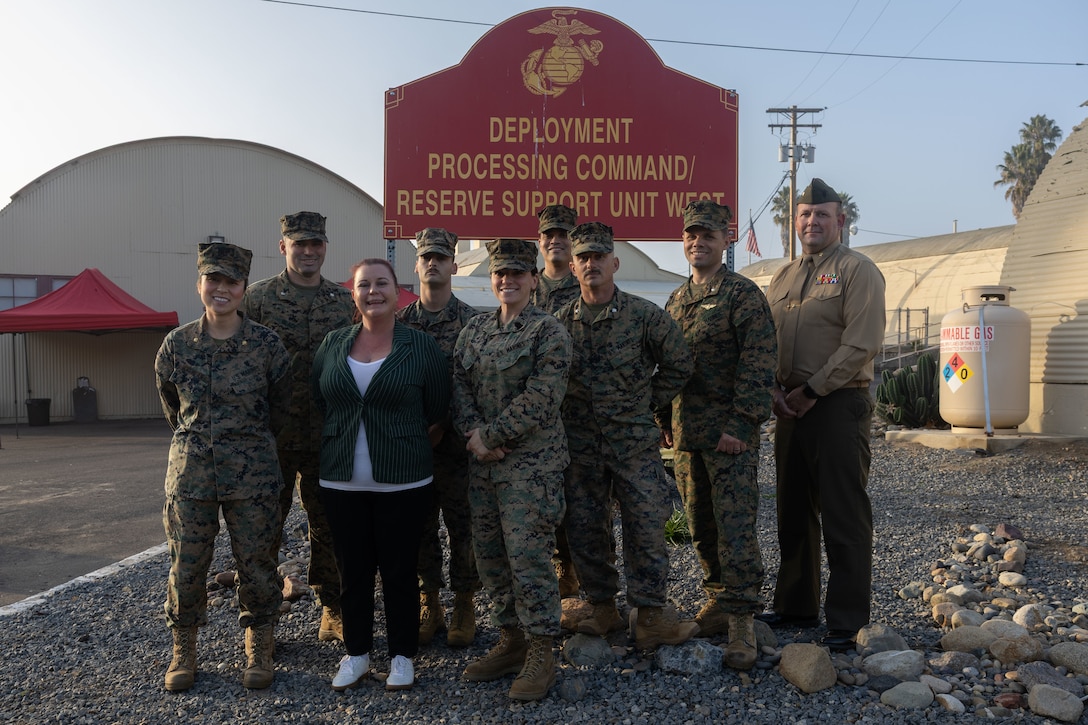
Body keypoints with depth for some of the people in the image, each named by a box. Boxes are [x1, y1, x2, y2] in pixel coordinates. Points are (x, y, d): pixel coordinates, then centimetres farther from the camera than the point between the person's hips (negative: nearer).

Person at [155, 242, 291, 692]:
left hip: (253, 473, -1)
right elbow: (170, 402, 15)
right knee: (187, 562, 7)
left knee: (255, 561, 6)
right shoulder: (177, 344, 0)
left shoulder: (266, 344, -5)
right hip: (190, 471, 2)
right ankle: (183, 650, 27)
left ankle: (259, 650, 24)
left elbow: (280, 404, 7)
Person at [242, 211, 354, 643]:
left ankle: (333, 612, 25)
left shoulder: (345, 302, 6)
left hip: (330, 440, 2)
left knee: (328, 527, 11)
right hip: (272, 437, -2)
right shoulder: (259, 297, -1)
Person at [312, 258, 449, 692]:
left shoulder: (420, 346, -4)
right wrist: (341, 438, 8)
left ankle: (402, 655, 23)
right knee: (352, 570, 12)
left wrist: (401, 439, 6)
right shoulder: (333, 344, 5)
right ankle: (356, 653, 29)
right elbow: (316, 400, 11)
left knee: (399, 570, 7)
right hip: (341, 481, 3)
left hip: (402, 481, -3)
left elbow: (437, 410, 1)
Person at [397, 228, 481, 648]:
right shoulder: (399, 323, 7)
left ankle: (464, 605, 20)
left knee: (462, 525, 5)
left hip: (456, 441, -2)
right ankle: (429, 605, 24)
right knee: (420, 526, 10)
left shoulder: (472, 322, -2)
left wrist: (443, 424, -13)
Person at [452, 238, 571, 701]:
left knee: (528, 555, -6)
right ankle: (510, 642, 28)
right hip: (483, 461, 7)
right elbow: (459, 385, 8)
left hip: (532, 460, -7)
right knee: (490, 556, 12)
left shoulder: (548, 331, -8)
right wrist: (472, 434, -9)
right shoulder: (474, 329, 12)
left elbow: (540, 398, -17)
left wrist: (490, 436, -15)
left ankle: (541, 656, 9)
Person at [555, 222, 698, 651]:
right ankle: (603, 609, 26)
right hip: (580, 445, 3)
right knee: (584, 530, 9)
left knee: (646, 528, -1)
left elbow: (678, 364, 6)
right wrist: (566, 414, 7)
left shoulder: (645, 315, -4)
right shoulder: (561, 321, 3)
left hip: (635, 442, -2)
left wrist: (648, 404, 4)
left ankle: (650, 618, 11)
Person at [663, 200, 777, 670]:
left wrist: (741, 423, -18)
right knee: (700, 524, 14)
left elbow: (758, 363, -13)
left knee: (735, 524, -6)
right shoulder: (676, 301, 16)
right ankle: (718, 597, 29)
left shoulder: (743, 295, -6)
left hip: (730, 434, -7)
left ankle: (741, 620, 1)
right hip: (686, 432, 7)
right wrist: (665, 420, 13)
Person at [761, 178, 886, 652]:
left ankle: (847, 620, 9)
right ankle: (795, 605, 28)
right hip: (790, 408, 7)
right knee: (794, 512, 14)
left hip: (839, 405, -7)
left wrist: (811, 390, -16)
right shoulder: (782, 277, 16)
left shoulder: (857, 270, -4)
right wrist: (775, 389, -3)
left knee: (844, 516, -1)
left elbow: (861, 343, -15)